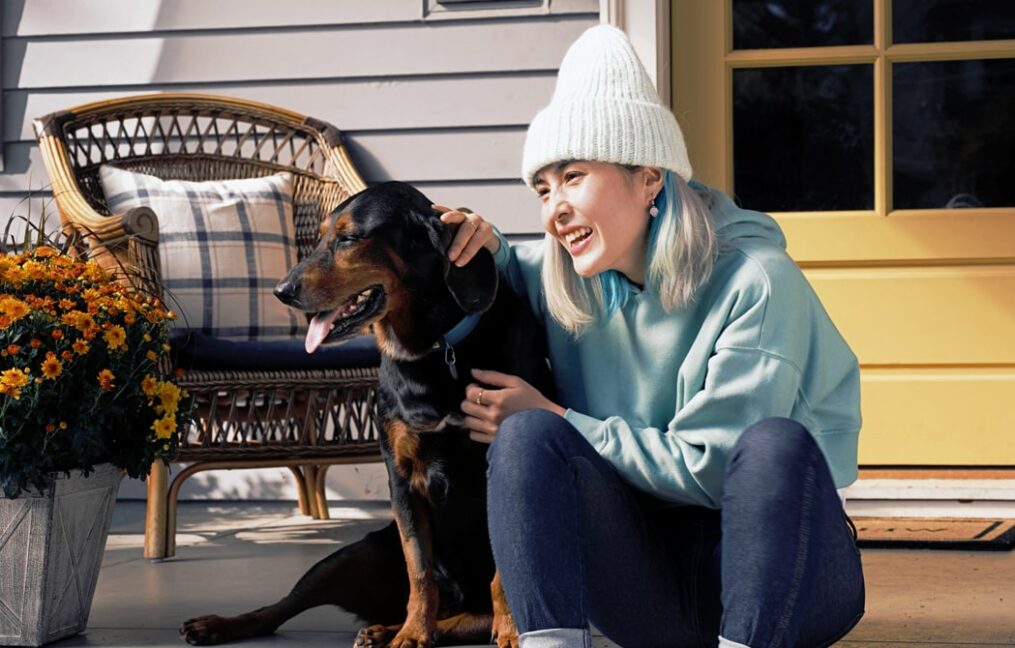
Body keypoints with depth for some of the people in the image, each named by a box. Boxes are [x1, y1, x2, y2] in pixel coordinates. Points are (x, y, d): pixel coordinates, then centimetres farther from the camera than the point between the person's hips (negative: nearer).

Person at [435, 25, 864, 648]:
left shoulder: (756, 282, -13)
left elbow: (710, 468, -16)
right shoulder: (568, 284, 5)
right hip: (647, 580, 4)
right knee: (527, 435, -19)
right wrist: (485, 248, 3)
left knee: (776, 441, -34)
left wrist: (554, 419, -11)